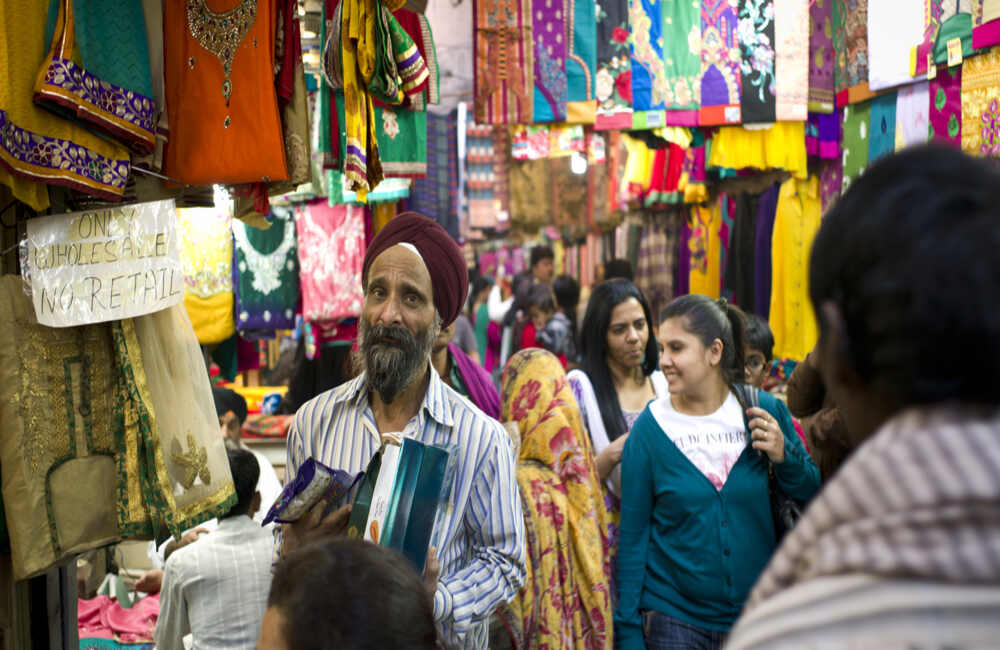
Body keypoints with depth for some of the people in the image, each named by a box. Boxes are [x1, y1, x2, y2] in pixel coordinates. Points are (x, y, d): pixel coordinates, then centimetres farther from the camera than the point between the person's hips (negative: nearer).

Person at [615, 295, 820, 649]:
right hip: (673, 618, -1)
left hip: (757, 611, 2)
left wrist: (784, 456, -12)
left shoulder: (764, 411, -3)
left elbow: (812, 496, 7)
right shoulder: (650, 428, -6)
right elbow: (633, 536, -3)